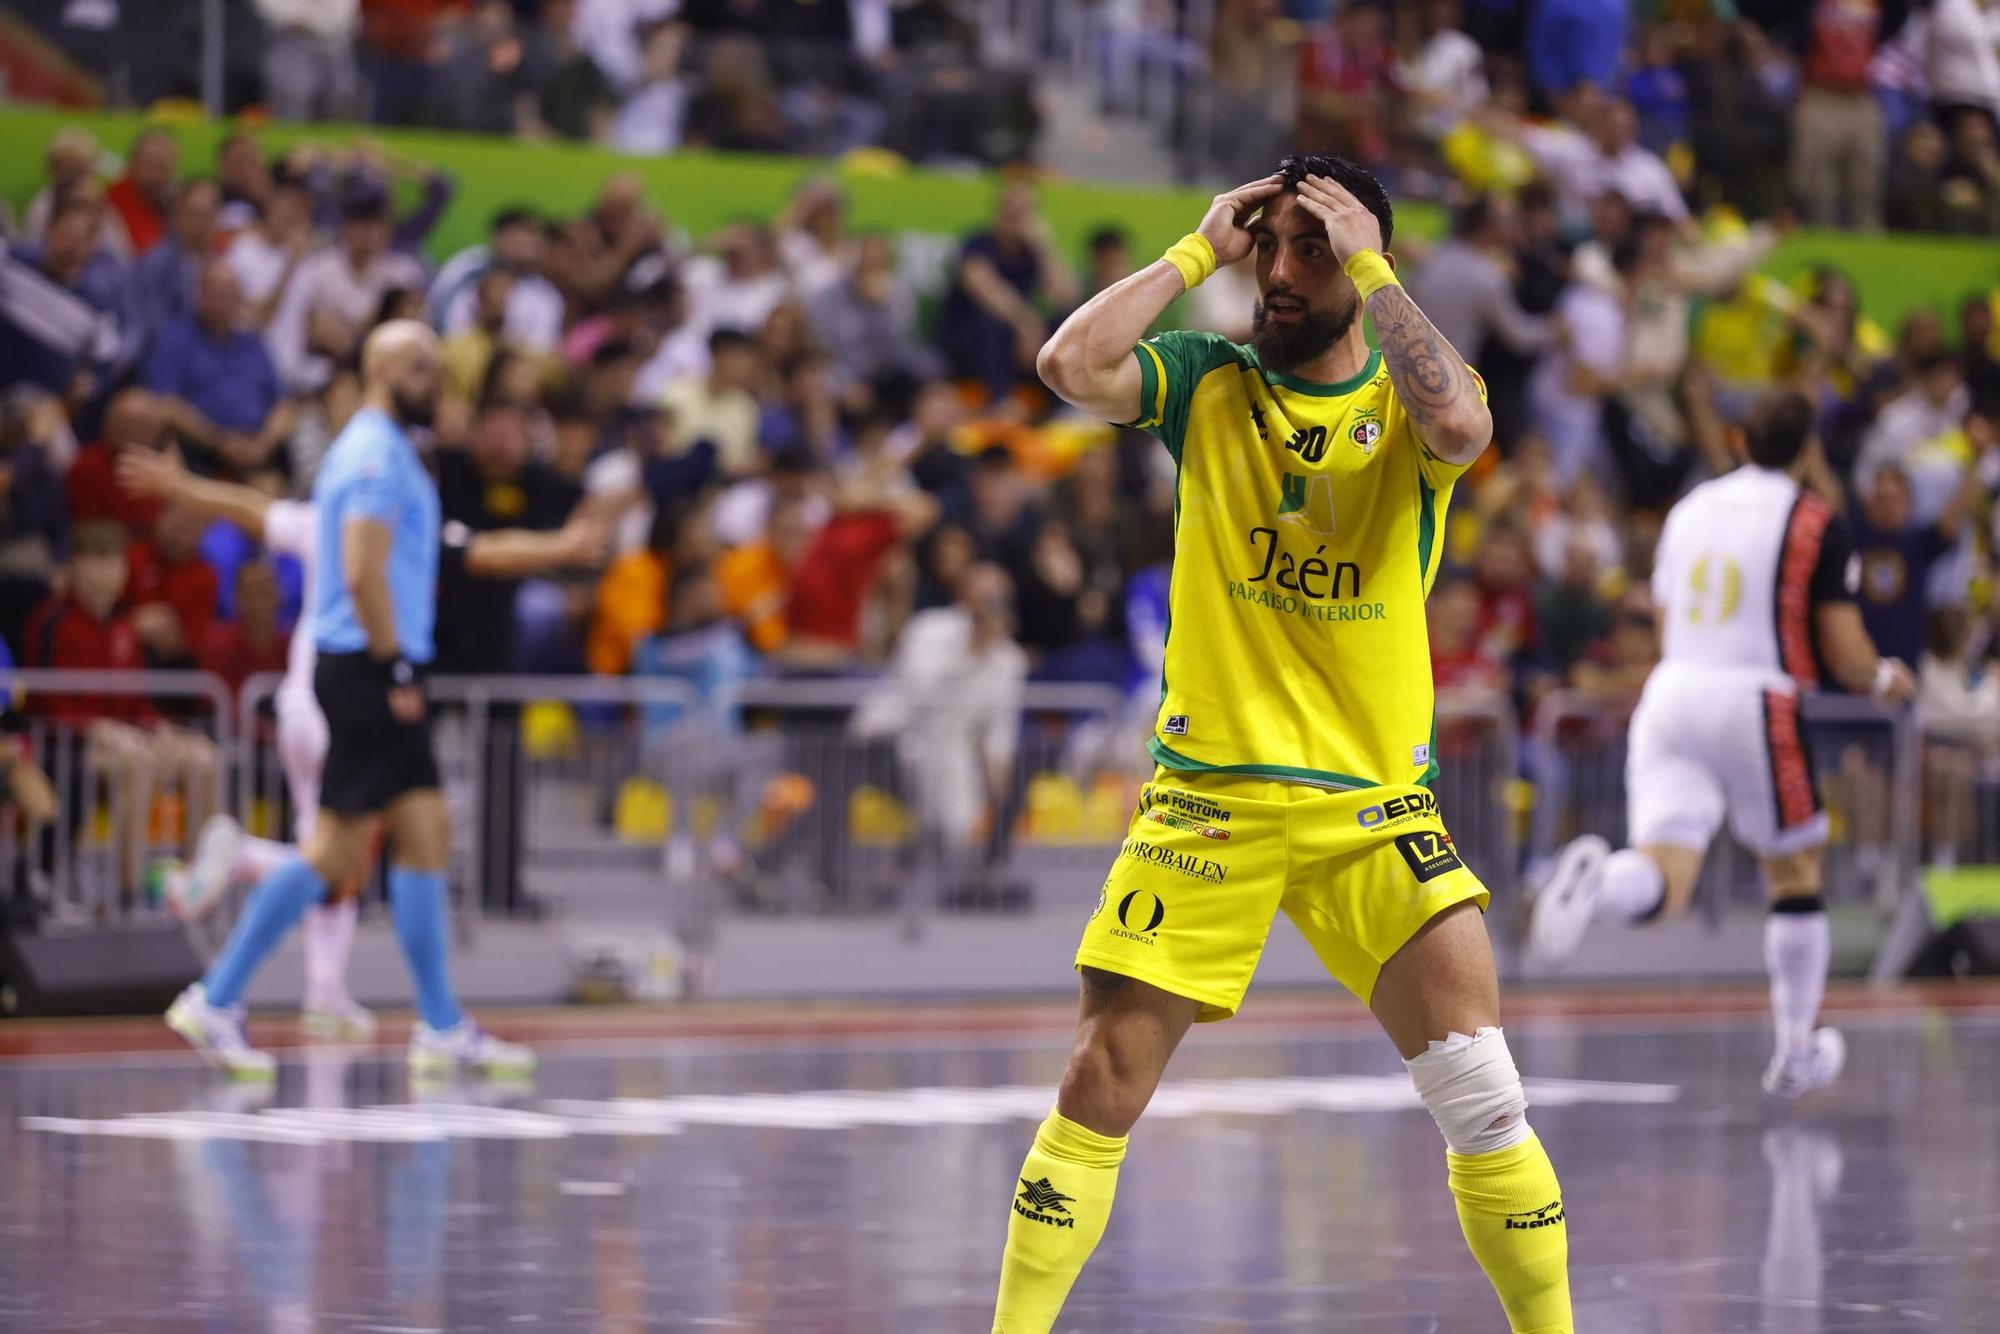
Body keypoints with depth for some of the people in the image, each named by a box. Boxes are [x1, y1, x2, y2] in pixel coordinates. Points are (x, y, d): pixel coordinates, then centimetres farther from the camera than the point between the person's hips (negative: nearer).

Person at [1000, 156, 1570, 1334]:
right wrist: (1199, 251, -6)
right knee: (1104, 1086, -3)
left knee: (1481, 1093, -10)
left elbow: (1461, 423, -23)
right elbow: (1070, 366, -13)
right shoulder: (1207, 384, 5)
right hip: (1209, 794, 0)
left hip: (1376, 805, 0)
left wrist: (1368, 265, -14)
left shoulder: (1409, 398, 2)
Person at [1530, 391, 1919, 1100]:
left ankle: (1597, 879, -43)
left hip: (1670, 695, 4)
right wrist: (1886, 679, 20)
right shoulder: (1819, 525, 0)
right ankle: (1797, 1052, 24)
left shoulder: (1689, 509, 17)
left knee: (1661, 887, -7)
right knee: (1795, 876, 18)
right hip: (1758, 703, -3)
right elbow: (1847, 660, -3)